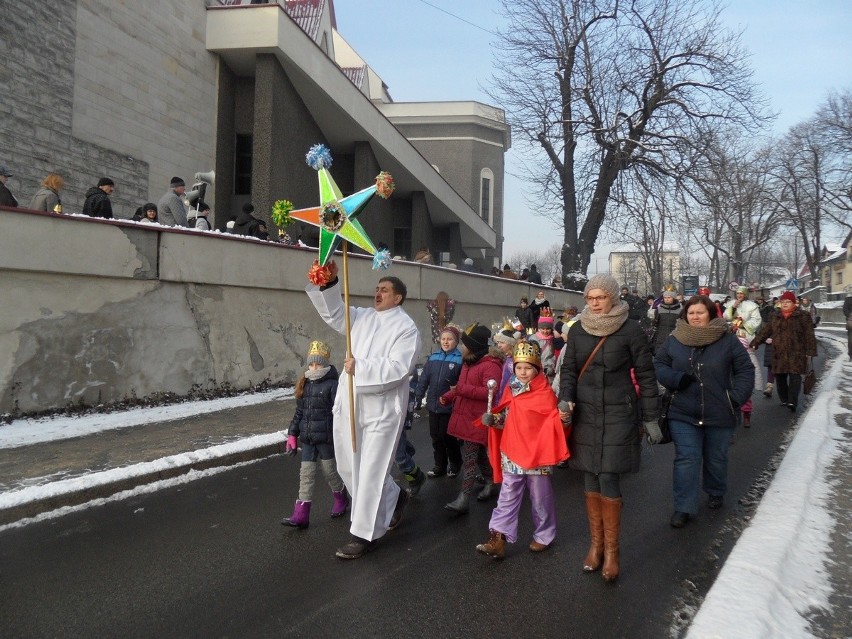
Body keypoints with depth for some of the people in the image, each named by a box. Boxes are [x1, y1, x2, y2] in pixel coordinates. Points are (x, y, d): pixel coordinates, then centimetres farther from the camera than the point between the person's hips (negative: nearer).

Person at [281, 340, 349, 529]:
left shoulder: (332, 385, -12)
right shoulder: (304, 385, 8)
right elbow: (298, 413, 14)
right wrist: (292, 435, 11)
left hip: (326, 437, -6)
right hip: (307, 438, 6)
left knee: (330, 471, 10)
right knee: (306, 473, 4)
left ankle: (341, 499, 36)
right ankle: (301, 515, 6)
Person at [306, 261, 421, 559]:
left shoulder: (406, 328, -8)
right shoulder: (363, 317, 13)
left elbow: (397, 368, -18)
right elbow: (333, 312, 9)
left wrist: (360, 367, -17)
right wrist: (329, 283, -7)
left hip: (382, 409, -7)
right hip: (349, 403, 8)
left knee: (371, 471, 0)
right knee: (348, 466, 17)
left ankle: (363, 534, 14)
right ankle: (394, 498, 39)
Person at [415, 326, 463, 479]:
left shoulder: (460, 359, -9)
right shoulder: (433, 357, 5)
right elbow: (424, 380, 5)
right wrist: (418, 398, 3)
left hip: (450, 406, -4)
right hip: (433, 405, 5)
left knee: (448, 437, 7)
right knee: (435, 436, 13)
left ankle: (455, 463, 29)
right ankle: (440, 465, 29)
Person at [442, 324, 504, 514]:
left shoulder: (490, 365, -17)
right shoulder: (468, 362, 14)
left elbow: (490, 392, -27)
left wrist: (461, 389, -28)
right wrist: (447, 397, 8)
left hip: (477, 420, -9)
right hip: (465, 417, 9)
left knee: (469, 458, -8)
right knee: (478, 453, 20)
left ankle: (464, 497, -5)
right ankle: (490, 482, 37)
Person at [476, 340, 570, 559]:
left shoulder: (545, 393, -9)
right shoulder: (511, 391, 6)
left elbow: (553, 421, -9)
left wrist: (563, 417, -30)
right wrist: (493, 419, -6)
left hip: (537, 454, -4)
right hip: (512, 453, 4)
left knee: (540, 497, 10)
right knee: (507, 497, 6)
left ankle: (544, 536, 27)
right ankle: (498, 539, 7)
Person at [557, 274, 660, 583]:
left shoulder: (630, 331, -5)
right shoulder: (577, 331, 5)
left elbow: (645, 375, -1)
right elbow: (568, 369, 11)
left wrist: (650, 418, 0)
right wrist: (565, 399, -6)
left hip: (618, 414, -3)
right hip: (585, 414, 4)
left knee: (608, 480, -6)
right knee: (591, 481, 8)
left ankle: (611, 551, 10)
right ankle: (596, 544, 23)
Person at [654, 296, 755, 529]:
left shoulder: (727, 340, -5)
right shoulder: (674, 340, -2)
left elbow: (745, 370, 1)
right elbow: (658, 365, 4)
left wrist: (736, 397, -10)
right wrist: (677, 379, -15)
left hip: (719, 414, 0)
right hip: (683, 414, 0)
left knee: (716, 459, 19)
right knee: (686, 459, -1)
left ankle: (716, 493, 45)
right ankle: (684, 507, 8)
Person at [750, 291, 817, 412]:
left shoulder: (802, 316, -1)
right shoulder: (775, 317, 11)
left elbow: (809, 335, -3)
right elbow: (765, 331, 12)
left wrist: (810, 351, -8)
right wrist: (755, 343, 5)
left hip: (796, 353, -4)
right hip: (779, 353, 5)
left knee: (794, 376, -9)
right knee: (780, 376, 8)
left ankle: (792, 402, -11)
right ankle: (784, 400, 21)